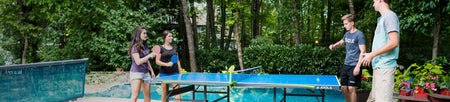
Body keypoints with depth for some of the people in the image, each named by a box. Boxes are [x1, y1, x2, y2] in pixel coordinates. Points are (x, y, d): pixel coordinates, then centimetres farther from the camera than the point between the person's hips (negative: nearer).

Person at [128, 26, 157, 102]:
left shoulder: (145, 46, 11)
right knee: (135, 96, -10)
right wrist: (149, 55, -23)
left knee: (147, 95, 7)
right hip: (136, 73, -7)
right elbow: (138, 62, -20)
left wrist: (151, 71, 22)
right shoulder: (135, 47, -12)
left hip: (146, 73, 8)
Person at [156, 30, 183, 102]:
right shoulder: (161, 48, -1)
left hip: (174, 72, 3)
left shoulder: (175, 48, 12)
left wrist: (180, 72, 11)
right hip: (164, 73, -3)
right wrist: (167, 64, -19)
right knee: (165, 92, 4)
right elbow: (157, 61, -4)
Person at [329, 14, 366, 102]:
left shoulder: (359, 35, -11)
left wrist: (358, 66, -21)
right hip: (346, 65, 8)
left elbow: (363, 52, -15)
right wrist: (334, 45, 7)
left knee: (351, 88, -7)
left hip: (354, 66, -7)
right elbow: (341, 42, 30)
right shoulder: (347, 34, 12)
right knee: (343, 88, 9)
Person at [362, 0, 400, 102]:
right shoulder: (382, 18, 19)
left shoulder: (390, 16, -10)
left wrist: (372, 55, -17)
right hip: (379, 66, 10)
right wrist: (371, 55, 15)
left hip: (385, 67, -10)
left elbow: (394, 42, -20)